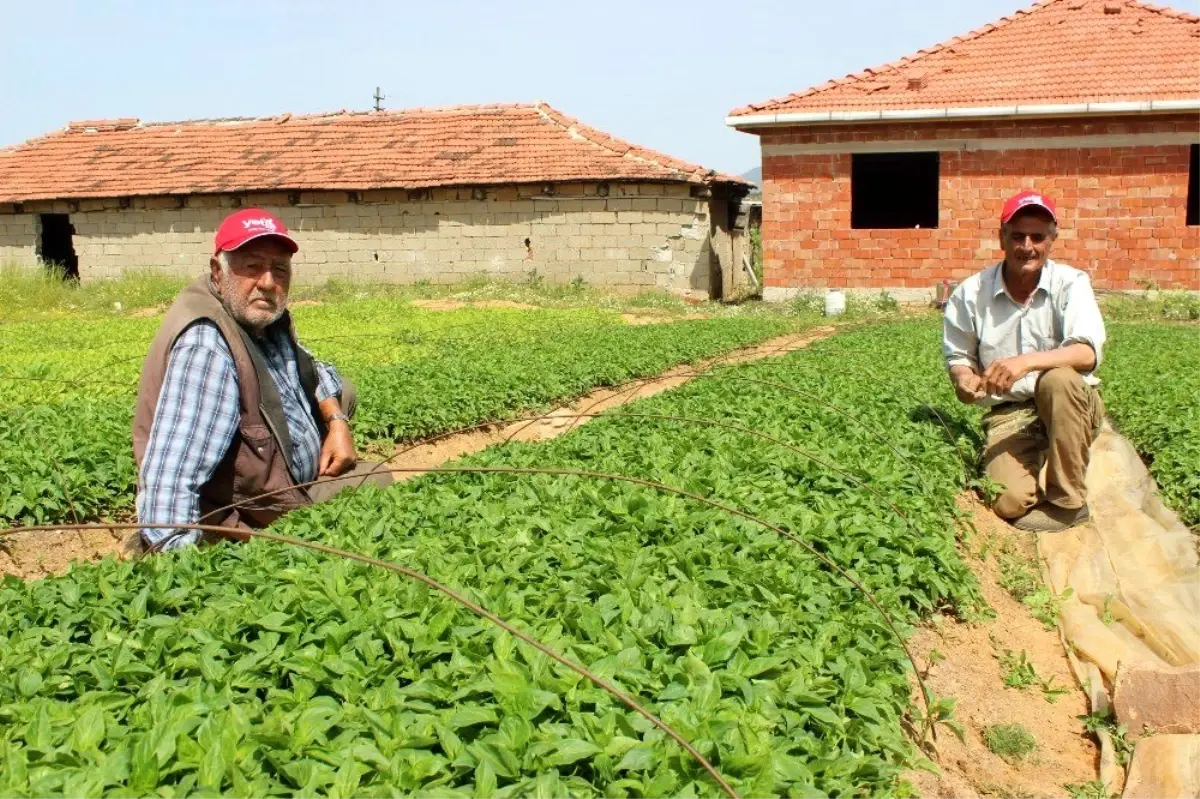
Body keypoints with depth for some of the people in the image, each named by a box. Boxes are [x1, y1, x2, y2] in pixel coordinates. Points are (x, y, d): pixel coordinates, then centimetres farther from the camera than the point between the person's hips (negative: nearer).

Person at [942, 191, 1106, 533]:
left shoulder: (1071, 283, -8)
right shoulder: (971, 294, -4)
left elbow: (1087, 353, -23)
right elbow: (957, 358, 8)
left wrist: (1027, 361, -39)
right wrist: (964, 379, -16)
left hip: (1071, 407, 0)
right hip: (1009, 414, 0)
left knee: (1058, 380, -37)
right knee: (1009, 502, -25)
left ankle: (1068, 502, -18)